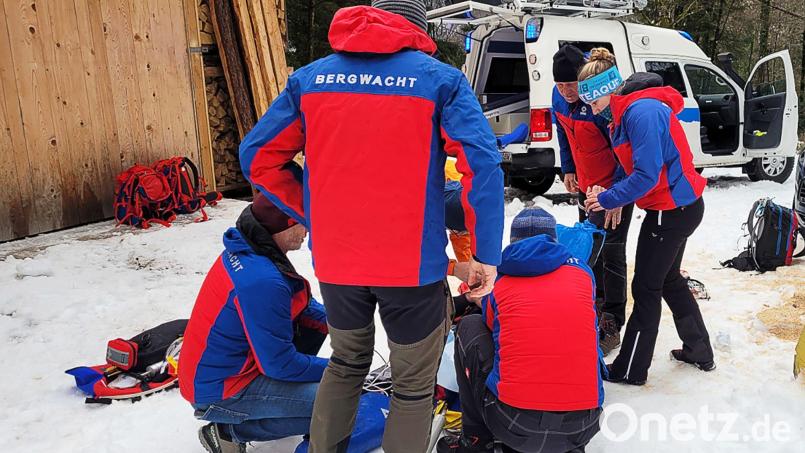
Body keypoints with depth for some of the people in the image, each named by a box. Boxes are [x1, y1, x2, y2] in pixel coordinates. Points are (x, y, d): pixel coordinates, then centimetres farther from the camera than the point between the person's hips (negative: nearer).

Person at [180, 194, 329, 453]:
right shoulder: (262, 282, -31)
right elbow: (280, 364, -23)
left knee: (314, 317, 6)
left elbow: (301, 301, 12)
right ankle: (230, 430, -3)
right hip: (218, 394, -9)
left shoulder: (246, 248, -2)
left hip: (220, 364, 9)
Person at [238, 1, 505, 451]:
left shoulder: (311, 77, 5)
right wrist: (487, 255, -7)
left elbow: (258, 156, 5)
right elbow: (483, 166, -13)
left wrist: (313, 213, 10)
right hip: (413, 263, -3)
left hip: (335, 260, 4)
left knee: (347, 363, 28)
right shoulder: (441, 79, -4)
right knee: (414, 384, 16)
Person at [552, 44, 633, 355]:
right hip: (586, 184, 8)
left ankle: (612, 325, 6)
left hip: (614, 187, -7)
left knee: (611, 253, -4)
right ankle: (597, 299, 39)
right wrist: (568, 170, 11)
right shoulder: (559, 97, -6)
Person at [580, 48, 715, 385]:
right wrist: (609, 194, -2)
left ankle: (630, 370, 15)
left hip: (671, 210, -10)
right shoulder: (627, 110, 7)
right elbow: (634, 165, 12)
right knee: (670, 280, 23)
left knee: (646, 288, 1)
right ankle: (700, 352, 38)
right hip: (681, 205, 10)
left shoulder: (642, 111, -24)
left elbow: (647, 175, -27)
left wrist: (607, 200, -16)